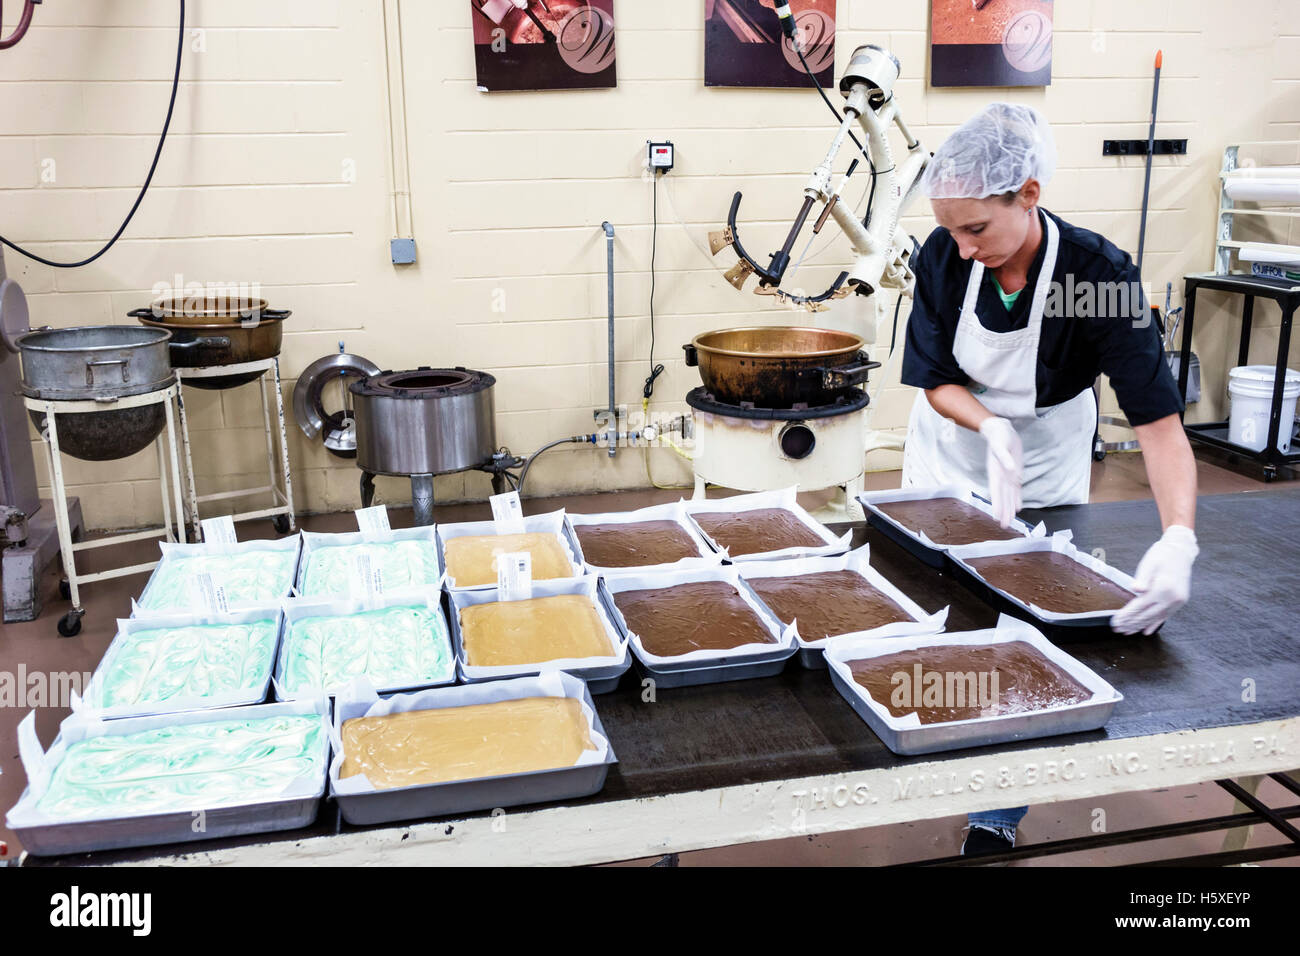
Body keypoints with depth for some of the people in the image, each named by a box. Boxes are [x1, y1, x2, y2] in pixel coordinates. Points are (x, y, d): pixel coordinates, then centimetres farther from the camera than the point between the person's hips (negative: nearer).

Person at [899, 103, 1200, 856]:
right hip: (951, 450, 3)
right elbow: (936, 380, -12)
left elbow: (1158, 418, -33)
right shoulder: (945, 258, -21)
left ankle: (997, 819, 19)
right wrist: (991, 429, -33)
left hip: (1046, 468, -2)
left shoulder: (1101, 275, -29)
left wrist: (1178, 537, -48)